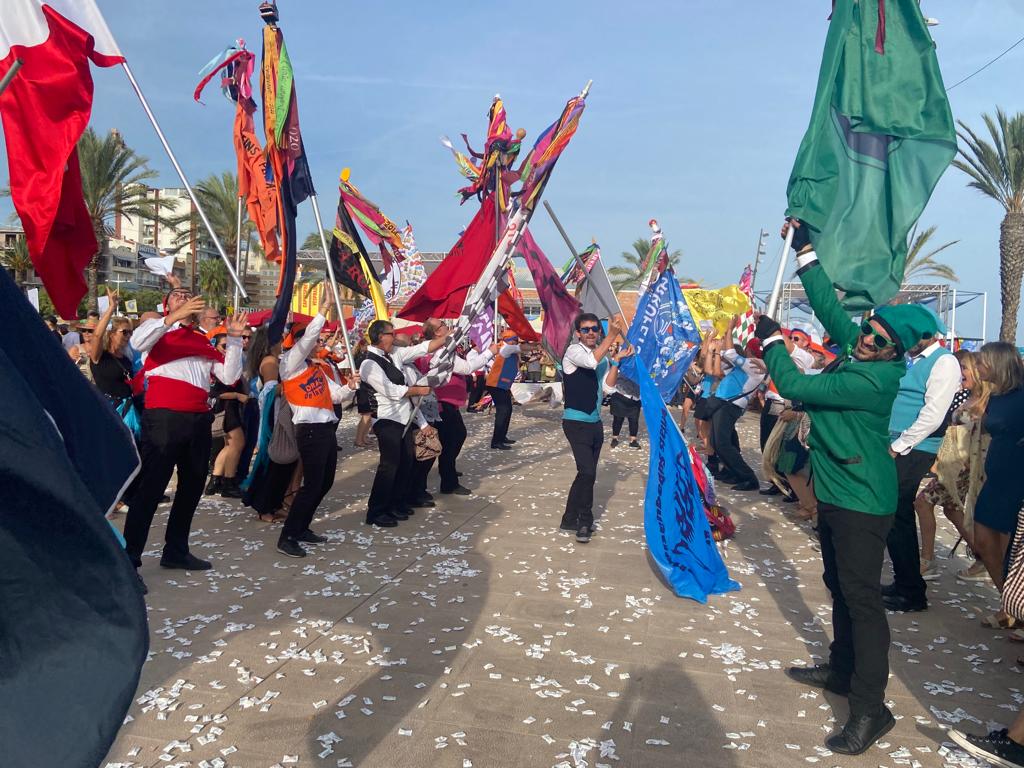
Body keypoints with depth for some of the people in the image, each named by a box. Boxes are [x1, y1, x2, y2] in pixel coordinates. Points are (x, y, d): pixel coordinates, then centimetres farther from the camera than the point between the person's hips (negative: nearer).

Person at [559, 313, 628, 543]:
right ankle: (585, 521, 0)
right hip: (576, 422, -8)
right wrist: (612, 336, -31)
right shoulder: (573, 351, -11)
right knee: (587, 472, -16)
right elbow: (592, 361, -31)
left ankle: (571, 519, 26)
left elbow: (608, 385, 3)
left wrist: (616, 360, -7)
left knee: (587, 474, 13)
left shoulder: (602, 355, 12)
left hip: (595, 422, 8)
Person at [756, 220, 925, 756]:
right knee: (840, 587, 20)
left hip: (860, 502, -10)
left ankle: (870, 710, 1)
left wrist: (771, 338, -9)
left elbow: (794, 385, -24)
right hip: (835, 492, 10)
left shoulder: (871, 379, -24)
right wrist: (803, 250, 8)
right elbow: (828, 306, 11)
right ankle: (842, 671, 36)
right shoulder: (854, 347, 1)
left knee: (861, 598, -6)